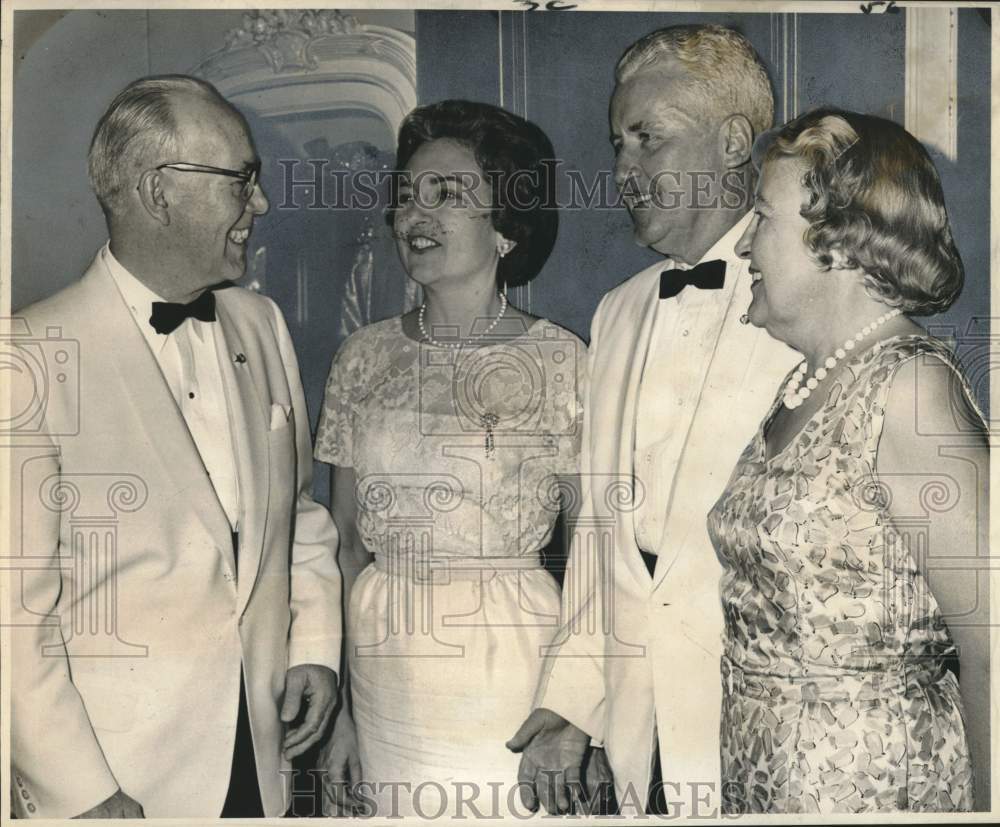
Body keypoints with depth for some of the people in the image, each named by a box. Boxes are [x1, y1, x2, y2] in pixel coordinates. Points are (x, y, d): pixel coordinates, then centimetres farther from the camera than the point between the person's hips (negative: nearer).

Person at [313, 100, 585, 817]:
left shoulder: (562, 362, -8)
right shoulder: (364, 357, 2)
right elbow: (347, 537, 6)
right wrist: (338, 704, 2)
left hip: (514, 671, -3)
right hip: (384, 672, 3)